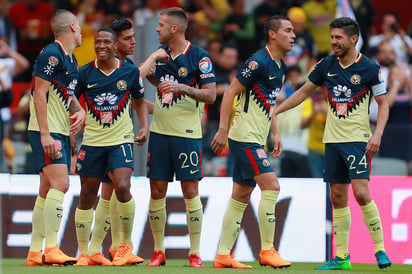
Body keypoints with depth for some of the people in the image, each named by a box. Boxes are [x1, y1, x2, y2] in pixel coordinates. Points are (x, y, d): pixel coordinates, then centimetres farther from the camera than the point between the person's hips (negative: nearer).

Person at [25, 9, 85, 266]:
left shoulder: (71, 60, 16)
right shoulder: (51, 54, -13)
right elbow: (39, 94, -17)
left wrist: (81, 111, 7)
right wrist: (45, 134, -22)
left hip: (61, 132, 10)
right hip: (46, 131, -10)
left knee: (48, 190, 8)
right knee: (60, 183, -18)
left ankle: (35, 253, 11)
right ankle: (51, 249, -20)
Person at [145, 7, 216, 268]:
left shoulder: (199, 57, -8)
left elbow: (211, 94, -13)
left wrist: (182, 88, -23)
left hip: (187, 133, -5)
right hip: (159, 131, 6)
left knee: (191, 190, -5)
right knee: (157, 191, 4)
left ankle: (195, 254, 0)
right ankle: (159, 251, 12)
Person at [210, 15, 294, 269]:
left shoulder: (280, 67, 12)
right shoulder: (258, 62, -15)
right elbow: (231, 92, -15)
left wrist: (276, 133, 18)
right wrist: (223, 129, -18)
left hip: (256, 140, 9)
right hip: (245, 136, -9)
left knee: (241, 196, 8)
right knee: (271, 186, -14)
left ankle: (223, 255, 11)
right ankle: (267, 250, -8)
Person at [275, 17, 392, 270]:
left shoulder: (370, 68, -6)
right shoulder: (327, 65, 6)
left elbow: (384, 103, -1)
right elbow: (304, 92, 17)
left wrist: (378, 134, -13)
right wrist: (274, 111, 15)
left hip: (358, 140, -5)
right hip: (333, 140, 5)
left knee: (361, 192, -16)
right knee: (338, 197, 4)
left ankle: (380, 249, -4)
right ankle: (342, 257, 9)